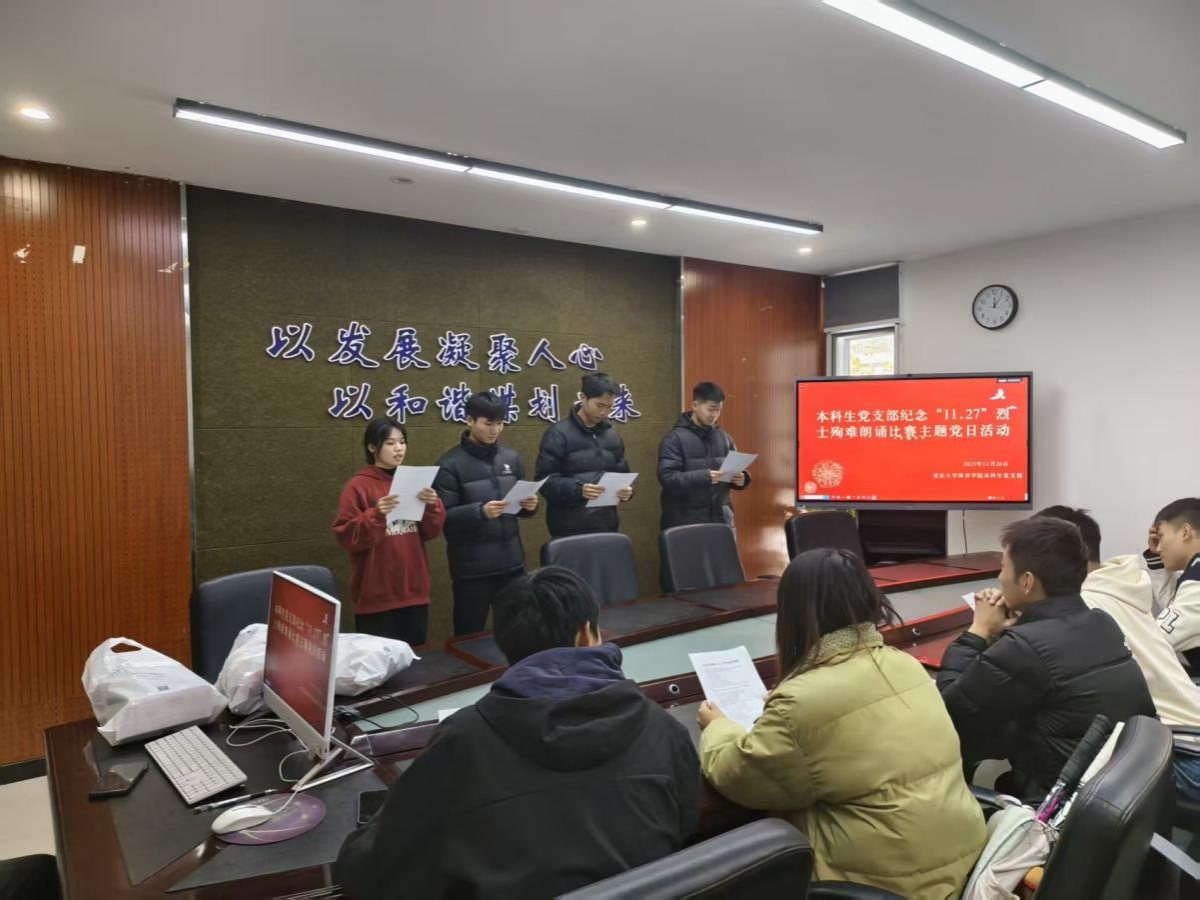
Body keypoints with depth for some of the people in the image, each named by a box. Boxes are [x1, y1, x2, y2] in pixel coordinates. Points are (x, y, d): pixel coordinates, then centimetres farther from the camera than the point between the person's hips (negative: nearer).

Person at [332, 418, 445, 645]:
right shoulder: (358, 486, -5)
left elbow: (430, 532, 7)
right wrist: (375, 515, -23)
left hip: (414, 592, 5)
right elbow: (347, 537, -9)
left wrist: (432, 506, -12)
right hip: (377, 596, -5)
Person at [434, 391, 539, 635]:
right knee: (470, 635, 8)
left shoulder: (512, 458, 9)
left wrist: (529, 506, -6)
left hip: (511, 562, 5)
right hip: (471, 567, -4)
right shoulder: (451, 464, -8)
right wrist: (480, 512, -27)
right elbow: (443, 516, -13)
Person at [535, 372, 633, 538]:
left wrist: (626, 489, -3)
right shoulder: (558, 433, -6)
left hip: (606, 525, 6)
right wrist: (578, 490, -26)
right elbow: (545, 480, -11)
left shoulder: (612, 435, 13)